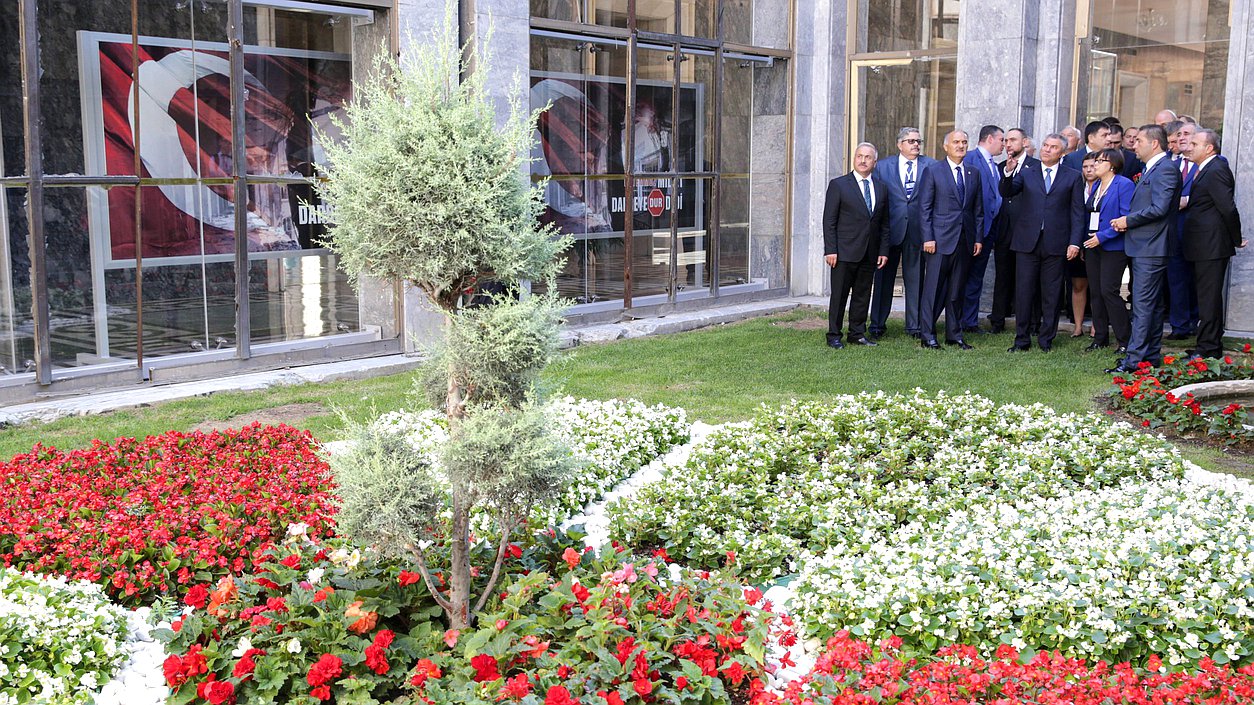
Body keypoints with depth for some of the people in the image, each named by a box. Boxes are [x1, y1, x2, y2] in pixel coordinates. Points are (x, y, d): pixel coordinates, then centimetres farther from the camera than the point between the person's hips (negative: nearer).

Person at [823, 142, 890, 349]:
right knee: (839, 295, 0)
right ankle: (834, 336, 7)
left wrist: (883, 251, 7)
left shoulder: (881, 188, 12)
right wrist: (830, 250, -10)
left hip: (869, 254, 4)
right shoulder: (838, 185, -1)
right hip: (844, 252, -4)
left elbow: (884, 223, 14)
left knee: (863, 294, 9)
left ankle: (857, 333, 19)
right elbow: (829, 221, -4)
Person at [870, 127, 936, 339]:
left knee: (915, 279, 5)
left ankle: (914, 325, 13)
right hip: (889, 230, 0)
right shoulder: (883, 167, 7)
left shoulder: (931, 166, 5)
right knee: (884, 278, 6)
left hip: (917, 231, 0)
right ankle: (877, 324, 15)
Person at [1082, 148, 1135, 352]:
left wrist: (1102, 236, -19)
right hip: (1092, 245, 8)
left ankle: (1125, 340, -3)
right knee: (1096, 293, 8)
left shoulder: (1124, 185, -9)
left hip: (1113, 247, -8)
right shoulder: (1096, 186, 16)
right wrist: (1085, 241, 12)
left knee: (1109, 291, -11)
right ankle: (1100, 338, 16)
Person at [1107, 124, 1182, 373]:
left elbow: (1159, 209, -22)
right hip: (1144, 248, 11)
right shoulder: (1151, 170, 19)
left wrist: (1128, 220, -12)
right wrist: (1126, 221, 5)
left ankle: (1134, 360, -12)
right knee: (1152, 305, 14)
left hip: (1151, 248, -11)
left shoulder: (1165, 169, -13)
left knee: (1143, 305, -11)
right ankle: (1151, 355, 20)